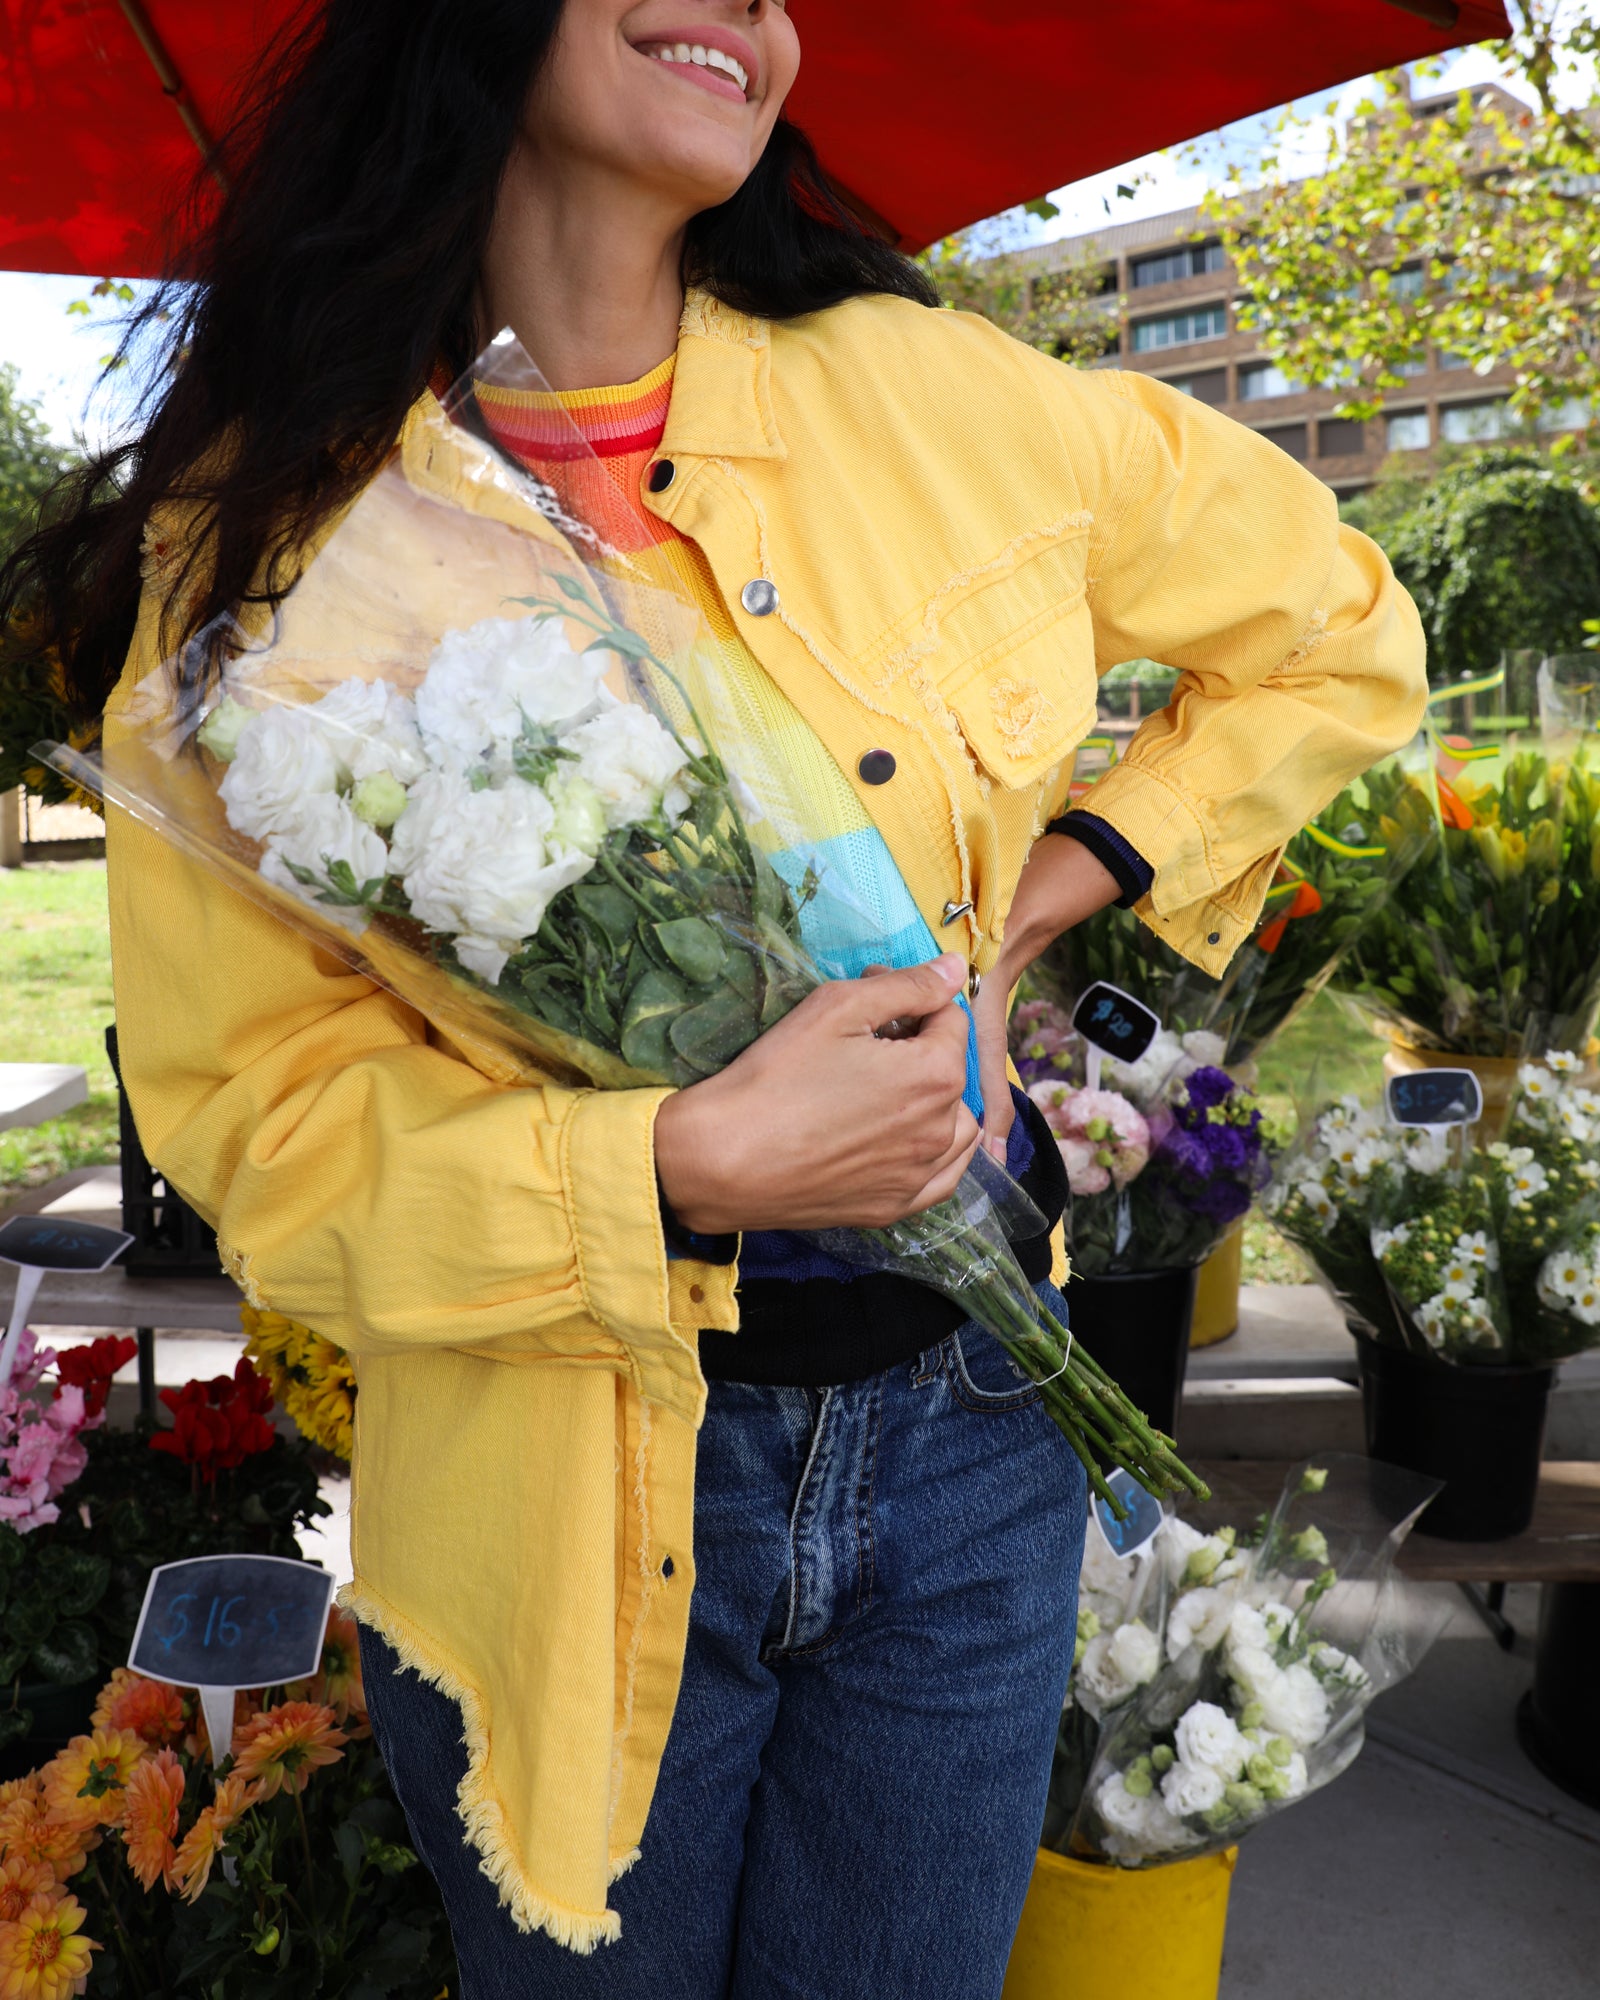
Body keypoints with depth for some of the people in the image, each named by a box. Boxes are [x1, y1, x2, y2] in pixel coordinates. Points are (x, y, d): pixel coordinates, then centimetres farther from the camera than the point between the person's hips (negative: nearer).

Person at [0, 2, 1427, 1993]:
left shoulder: (927, 392, -3)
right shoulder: (262, 531, -8)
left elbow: (1339, 635, 10)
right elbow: (256, 1116, -10)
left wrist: (1031, 900, -2)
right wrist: (689, 1165, -25)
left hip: (965, 1424, 2)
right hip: (558, 1493, -1)